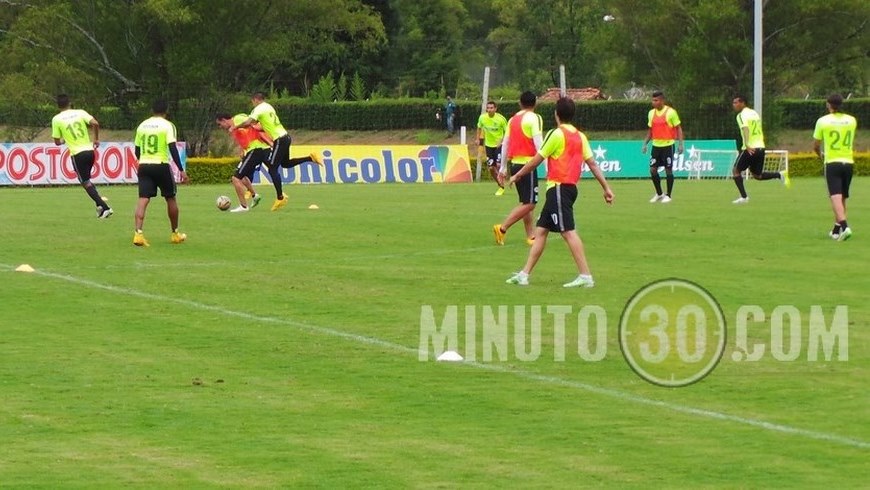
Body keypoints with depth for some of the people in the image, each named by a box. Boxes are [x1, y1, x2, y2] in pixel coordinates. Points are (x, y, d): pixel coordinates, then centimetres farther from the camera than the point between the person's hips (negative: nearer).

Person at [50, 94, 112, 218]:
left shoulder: (56, 119, -2)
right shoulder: (80, 113, 3)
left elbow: (57, 142, 2)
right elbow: (95, 124, -11)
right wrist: (96, 139, 4)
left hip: (77, 154, -4)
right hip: (90, 150, 4)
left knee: (86, 183, 4)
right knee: (86, 180, 23)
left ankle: (104, 207, -9)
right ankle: (100, 204, 10)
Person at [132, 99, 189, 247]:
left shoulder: (142, 125, 10)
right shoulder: (167, 125, -5)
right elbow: (173, 148, -13)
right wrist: (181, 170, -11)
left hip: (144, 166, 3)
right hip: (161, 165, -3)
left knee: (143, 199, -4)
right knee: (171, 198, 15)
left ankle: (138, 233, -22)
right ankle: (175, 233, 27)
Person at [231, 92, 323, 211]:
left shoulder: (259, 109, -10)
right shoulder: (268, 107, 16)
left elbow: (248, 122, -20)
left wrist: (235, 127, -7)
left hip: (279, 140, -9)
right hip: (285, 137, 9)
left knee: (273, 169, -5)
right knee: (285, 163, 27)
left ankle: (280, 198, -6)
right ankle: (311, 157, 20)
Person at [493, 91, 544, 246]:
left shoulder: (513, 120, 13)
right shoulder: (534, 118, -7)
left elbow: (505, 144, 15)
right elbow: (538, 143, -16)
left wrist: (503, 168, 21)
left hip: (515, 163, 8)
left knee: (525, 202, 14)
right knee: (529, 203, -7)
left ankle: (530, 235, 14)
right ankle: (502, 228, -13)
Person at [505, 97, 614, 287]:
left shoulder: (557, 134, -11)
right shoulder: (580, 136, 10)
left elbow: (537, 160, -6)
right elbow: (592, 163, 8)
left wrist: (517, 176, 7)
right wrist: (606, 188, 10)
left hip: (558, 188, -9)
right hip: (570, 187, 9)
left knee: (568, 231, -11)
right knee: (541, 230, 12)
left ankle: (585, 276, -16)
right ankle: (524, 274, 15)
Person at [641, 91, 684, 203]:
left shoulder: (671, 112, -9)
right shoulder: (651, 113, 8)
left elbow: (679, 128, -6)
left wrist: (681, 144, -12)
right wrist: (645, 144, 9)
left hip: (667, 145, -5)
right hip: (656, 145, 5)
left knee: (668, 170, -1)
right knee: (653, 169, 2)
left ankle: (668, 196, 9)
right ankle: (659, 194, 17)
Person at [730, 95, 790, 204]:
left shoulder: (742, 115, -8)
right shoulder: (754, 113, 18)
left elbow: (745, 129, -25)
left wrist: (747, 146, -35)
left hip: (750, 149, -8)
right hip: (760, 147, 8)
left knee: (736, 170, 7)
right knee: (757, 175, 17)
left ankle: (743, 197, 0)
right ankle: (780, 175, -2)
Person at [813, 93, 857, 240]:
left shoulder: (822, 121, -5)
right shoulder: (852, 121, 4)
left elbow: (815, 145, 5)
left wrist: (820, 154, 26)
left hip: (832, 162, -4)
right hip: (848, 162, 4)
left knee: (836, 197, -12)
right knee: (843, 198, 14)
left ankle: (844, 226, -31)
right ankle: (837, 230, 22)